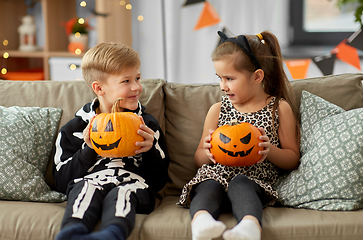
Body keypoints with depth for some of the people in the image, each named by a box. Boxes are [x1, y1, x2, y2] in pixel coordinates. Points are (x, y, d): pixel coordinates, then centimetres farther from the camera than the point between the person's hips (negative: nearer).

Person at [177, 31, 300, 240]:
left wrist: (269, 150, -10)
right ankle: (201, 221, -60)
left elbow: (293, 159, 11)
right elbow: (199, 159, 21)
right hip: (216, 174, 2)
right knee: (208, 188, -32)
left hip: (255, 180, -2)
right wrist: (209, 153, -4)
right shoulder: (218, 110, 17)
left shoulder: (280, 109, 10)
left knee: (240, 184, -36)